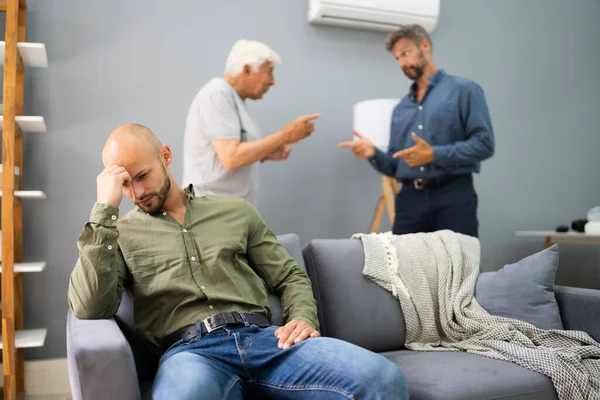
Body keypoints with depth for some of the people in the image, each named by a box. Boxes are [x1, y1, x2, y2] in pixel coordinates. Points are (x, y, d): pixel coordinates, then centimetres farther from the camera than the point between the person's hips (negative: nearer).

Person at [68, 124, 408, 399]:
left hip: (263, 337, 3)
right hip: (190, 350, -2)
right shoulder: (120, 233, 15)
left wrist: (304, 319, -3)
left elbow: (290, 277, 20)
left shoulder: (236, 211, 21)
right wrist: (105, 209, -4)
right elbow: (89, 309, -3)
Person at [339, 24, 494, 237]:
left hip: (452, 197, -5)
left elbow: (484, 143, -8)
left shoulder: (464, 90, 3)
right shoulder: (400, 108, 20)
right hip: (409, 200, 5)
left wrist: (434, 155, -16)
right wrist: (374, 154, -2)